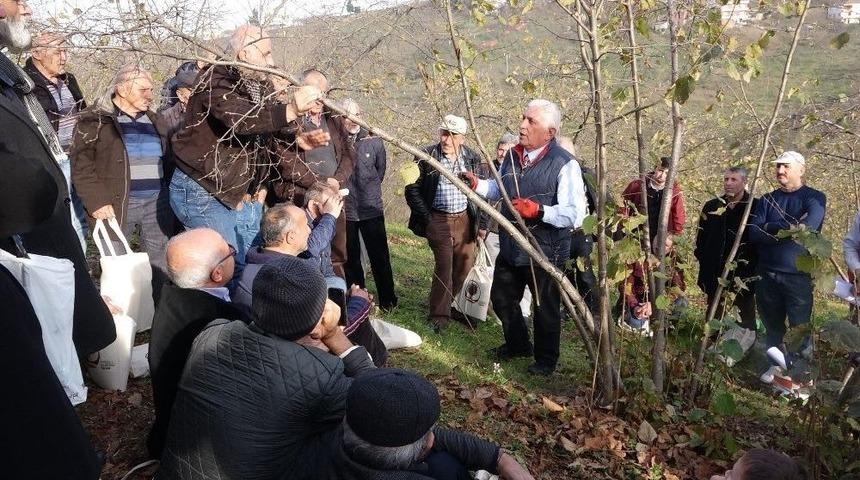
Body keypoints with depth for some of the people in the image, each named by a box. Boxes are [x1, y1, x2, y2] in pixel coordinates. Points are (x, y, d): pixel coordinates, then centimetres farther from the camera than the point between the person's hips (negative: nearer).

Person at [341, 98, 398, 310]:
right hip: (344, 211, 0)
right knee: (350, 259, 12)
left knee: (380, 257, 6)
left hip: (371, 209, 0)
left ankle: (387, 300, 19)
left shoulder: (374, 140, -1)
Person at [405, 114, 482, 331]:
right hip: (439, 220, -4)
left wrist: (479, 221, 4)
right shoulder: (426, 157, -6)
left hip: (465, 219, 4)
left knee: (465, 264, 10)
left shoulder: (472, 158, 3)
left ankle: (443, 302, 31)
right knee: (444, 266, -7)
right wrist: (426, 217, -6)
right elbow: (412, 189, -2)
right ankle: (439, 314, 5)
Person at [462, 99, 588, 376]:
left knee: (546, 309, 12)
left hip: (545, 254, -7)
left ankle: (546, 360, 36)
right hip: (510, 248, 7)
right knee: (502, 299, 22)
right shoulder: (512, 156, 3)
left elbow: (576, 215, -24)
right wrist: (477, 185, 0)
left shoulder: (565, 164, -19)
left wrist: (539, 210, -34)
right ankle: (517, 345, 48)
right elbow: (498, 189, 19)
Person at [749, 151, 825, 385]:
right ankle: (780, 364, 32)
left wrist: (771, 229, -16)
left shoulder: (814, 197, 0)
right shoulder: (767, 200, 11)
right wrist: (789, 229, -14)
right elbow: (754, 234, -3)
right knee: (772, 325, 15)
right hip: (767, 275, 4)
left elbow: (811, 224, -21)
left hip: (799, 276, -4)